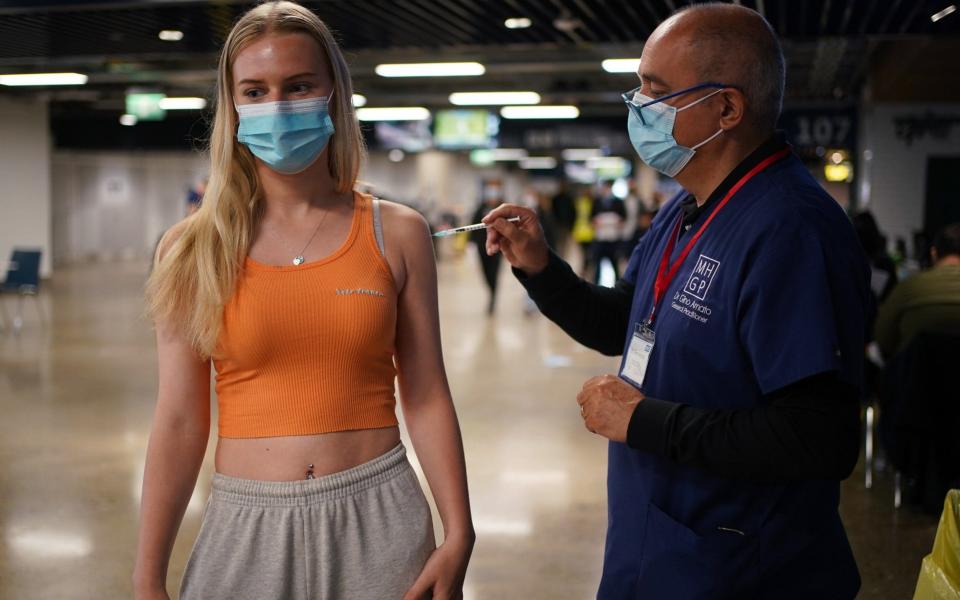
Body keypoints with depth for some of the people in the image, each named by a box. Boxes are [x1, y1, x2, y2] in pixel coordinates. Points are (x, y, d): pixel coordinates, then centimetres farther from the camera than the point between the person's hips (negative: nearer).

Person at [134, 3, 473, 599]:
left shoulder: (397, 234, -1)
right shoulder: (193, 250, -2)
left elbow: (427, 398, 0)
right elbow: (180, 421, -2)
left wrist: (458, 535, -6)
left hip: (378, 520, 0)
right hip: (247, 528, 0)